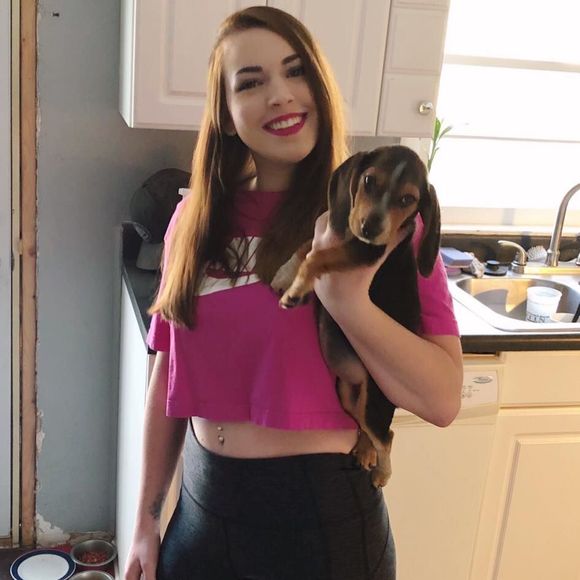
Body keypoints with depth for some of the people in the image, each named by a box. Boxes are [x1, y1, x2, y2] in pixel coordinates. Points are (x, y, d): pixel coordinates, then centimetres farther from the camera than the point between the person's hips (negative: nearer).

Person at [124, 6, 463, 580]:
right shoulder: (196, 219, 0)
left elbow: (443, 399, -16)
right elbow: (168, 375, 6)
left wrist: (347, 300, -30)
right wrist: (146, 516, 9)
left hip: (322, 511, -3)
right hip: (201, 502, 4)